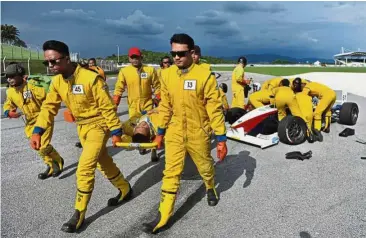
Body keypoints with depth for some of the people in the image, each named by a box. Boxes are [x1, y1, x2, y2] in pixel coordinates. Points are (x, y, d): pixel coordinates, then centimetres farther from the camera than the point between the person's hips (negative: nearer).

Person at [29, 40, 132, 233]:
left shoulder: (91, 78, -24)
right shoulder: (57, 81, -2)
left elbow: (107, 107, -20)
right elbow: (49, 107, 2)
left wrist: (115, 131, -16)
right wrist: (37, 131, -9)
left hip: (98, 125, -7)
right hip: (82, 127, 8)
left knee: (84, 169, -11)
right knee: (104, 163, 18)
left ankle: (79, 215, 5)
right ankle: (125, 190, 40)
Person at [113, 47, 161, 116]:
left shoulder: (150, 70, -3)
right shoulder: (124, 71, -4)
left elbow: (157, 87, 3)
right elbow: (119, 88, -2)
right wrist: (114, 105, -8)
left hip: (148, 106, 0)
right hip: (133, 107, 0)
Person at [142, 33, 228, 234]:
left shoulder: (205, 75, -16)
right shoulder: (167, 75, -3)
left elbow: (215, 108, -13)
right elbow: (165, 106, 7)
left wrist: (221, 138, -12)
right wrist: (160, 131, 11)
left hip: (198, 133, -2)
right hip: (174, 132, 3)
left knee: (205, 167, 20)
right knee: (171, 173, 4)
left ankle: (210, 188, 52)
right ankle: (163, 216, 13)